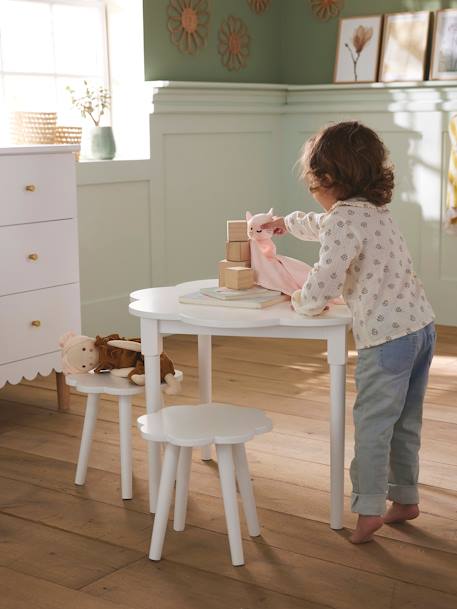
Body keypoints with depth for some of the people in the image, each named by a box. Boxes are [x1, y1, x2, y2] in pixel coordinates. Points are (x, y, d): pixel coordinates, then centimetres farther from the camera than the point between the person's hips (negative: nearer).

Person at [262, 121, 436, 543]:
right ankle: (406, 498, 28)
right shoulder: (374, 210, 16)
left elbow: (324, 283, -21)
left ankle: (369, 508, 5)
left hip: (386, 336, -9)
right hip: (422, 326, 9)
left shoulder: (344, 219, -16)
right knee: (405, 422, 18)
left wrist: (301, 302, 1)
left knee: (372, 423, 0)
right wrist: (285, 223, 50)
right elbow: (322, 226, 36)